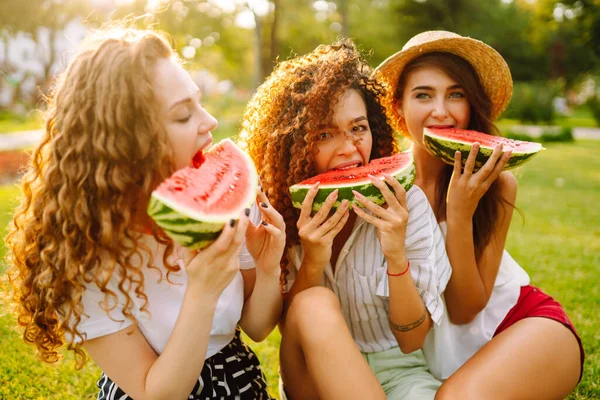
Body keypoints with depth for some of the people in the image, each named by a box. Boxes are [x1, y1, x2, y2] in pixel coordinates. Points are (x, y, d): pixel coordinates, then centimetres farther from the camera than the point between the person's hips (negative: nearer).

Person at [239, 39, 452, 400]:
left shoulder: (407, 204, -13)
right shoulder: (279, 208, -11)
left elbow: (412, 340, -11)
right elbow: (291, 329, -7)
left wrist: (397, 255, -27)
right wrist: (312, 263, -26)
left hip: (397, 370, -2)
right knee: (315, 303, -29)